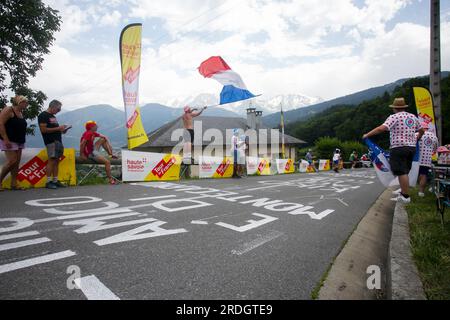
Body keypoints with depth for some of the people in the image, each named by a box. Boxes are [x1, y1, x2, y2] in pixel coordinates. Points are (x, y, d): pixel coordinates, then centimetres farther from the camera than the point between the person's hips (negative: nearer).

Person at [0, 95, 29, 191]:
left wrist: (22, 140, 12)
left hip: (19, 141, 8)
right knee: (11, 161, -13)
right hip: (9, 141, -8)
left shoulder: (21, 113, 13)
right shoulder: (8, 110, -9)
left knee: (17, 163, 4)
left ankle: (14, 184, 6)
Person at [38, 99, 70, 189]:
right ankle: (48, 182, -8)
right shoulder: (43, 115, -4)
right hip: (51, 141, -9)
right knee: (51, 161, -11)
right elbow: (43, 129, -13)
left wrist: (62, 129, 7)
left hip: (58, 141, 9)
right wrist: (58, 128, -13)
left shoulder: (53, 116, 23)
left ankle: (55, 181, 8)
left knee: (56, 161, 6)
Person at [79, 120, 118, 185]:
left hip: (93, 149, 10)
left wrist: (109, 145, 3)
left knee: (103, 139, 13)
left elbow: (104, 137, 15)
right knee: (107, 162, -17)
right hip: (89, 154, -10)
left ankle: (110, 155, 6)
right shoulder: (88, 134, -20)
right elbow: (82, 144, -27)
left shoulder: (93, 133, 8)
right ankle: (110, 179, -10)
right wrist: (81, 155, -22)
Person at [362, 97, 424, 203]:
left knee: (402, 172, -4)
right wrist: (417, 139, 41)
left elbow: (381, 128, -21)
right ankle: (403, 191, 27)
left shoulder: (394, 117, -8)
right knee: (405, 171, 17)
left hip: (398, 147, -7)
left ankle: (405, 196, -1)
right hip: (411, 147, 7)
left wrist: (367, 135, -14)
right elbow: (421, 131, 23)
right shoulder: (413, 117, 14)